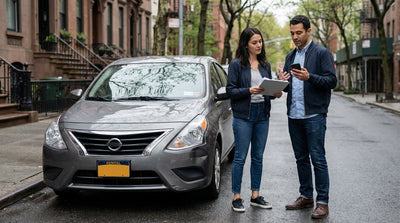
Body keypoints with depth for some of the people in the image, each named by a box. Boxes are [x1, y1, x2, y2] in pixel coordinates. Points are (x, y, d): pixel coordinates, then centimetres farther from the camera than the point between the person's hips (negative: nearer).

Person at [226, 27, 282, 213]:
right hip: (243, 115, -5)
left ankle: (255, 195, 20)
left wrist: (275, 93, -4)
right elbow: (230, 90, -8)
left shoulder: (265, 65, 12)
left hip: (262, 115, 5)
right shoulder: (236, 65, -5)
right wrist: (249, 91, -22)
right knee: (240, 157, -2)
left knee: (258, 157, 11)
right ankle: (236, 197, 7)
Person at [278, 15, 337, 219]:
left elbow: (332, 80, -11)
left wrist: (309, 77, -25)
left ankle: (322, 202, 0)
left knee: (318, 159, -5)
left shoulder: (321, 53, -4)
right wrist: (282, 82, -4)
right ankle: (306, 196, 23)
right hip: (294, 115, 7)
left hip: (314, 115, -7)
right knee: (301, 158, 13)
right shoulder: (290, 56, 16)